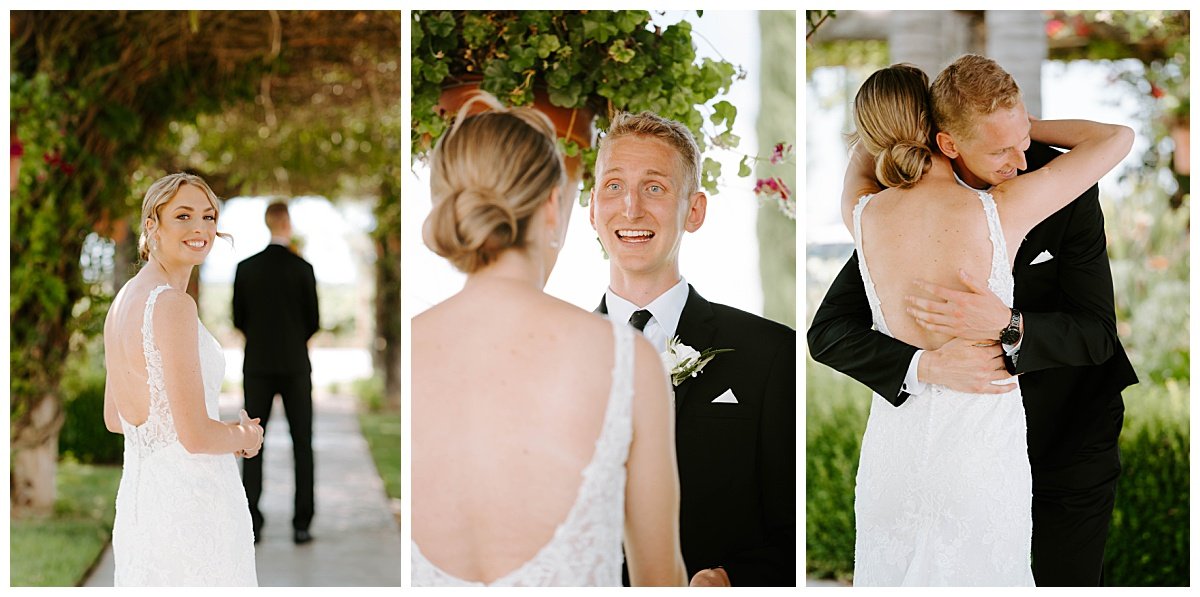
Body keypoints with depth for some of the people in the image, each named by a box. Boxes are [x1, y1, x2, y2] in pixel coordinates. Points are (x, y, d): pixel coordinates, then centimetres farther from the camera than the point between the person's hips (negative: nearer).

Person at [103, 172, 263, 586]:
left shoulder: (124, 298, 9)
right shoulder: (173, 304, -18)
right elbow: (196, 436, -22)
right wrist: (245, 436, -1)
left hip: (137, 489, 9)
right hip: (191, 501, -9)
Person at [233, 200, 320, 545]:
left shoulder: (245, 268, 0)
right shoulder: (303, 269, -7)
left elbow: (239, 320, 5)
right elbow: (313, 321, -2)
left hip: (257, 366, 2)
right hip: (295, 367, -1)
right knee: (302, 445, 5)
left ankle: (252, 525, 0)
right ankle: (301, 525, 1)